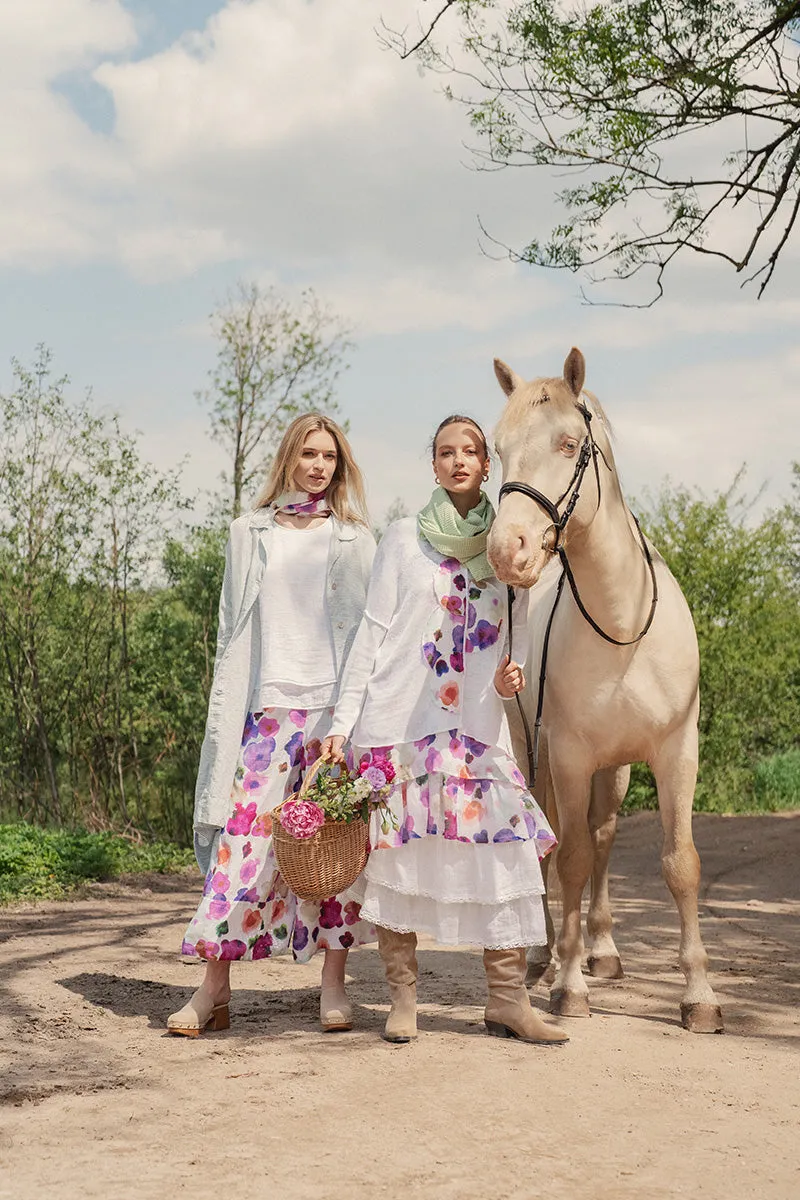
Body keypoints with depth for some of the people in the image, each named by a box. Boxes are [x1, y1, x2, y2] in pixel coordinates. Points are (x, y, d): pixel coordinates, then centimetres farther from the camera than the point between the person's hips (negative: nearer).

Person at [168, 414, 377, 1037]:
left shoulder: (356, 539, 11)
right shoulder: (251, 533, 13)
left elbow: (374, 626, 9)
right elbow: (233, 626, 12)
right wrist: (229, 706, 5)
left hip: (336, 705, 0)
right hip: (268, 705, 0)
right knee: (244, 831, -6)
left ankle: (334, 984, 9)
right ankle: (215, 988, -1)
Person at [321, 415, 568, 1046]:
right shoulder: (406, 538, 6)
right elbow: (372, 633, 3)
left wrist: (512, 673, -6)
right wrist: (343, 723, -3)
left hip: (479, 725, 2)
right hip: (400, 717, -2)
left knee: (505, 850, -6)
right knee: (395, 855, -2)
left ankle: (508, 999, 4)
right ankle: (403, 998, 11)